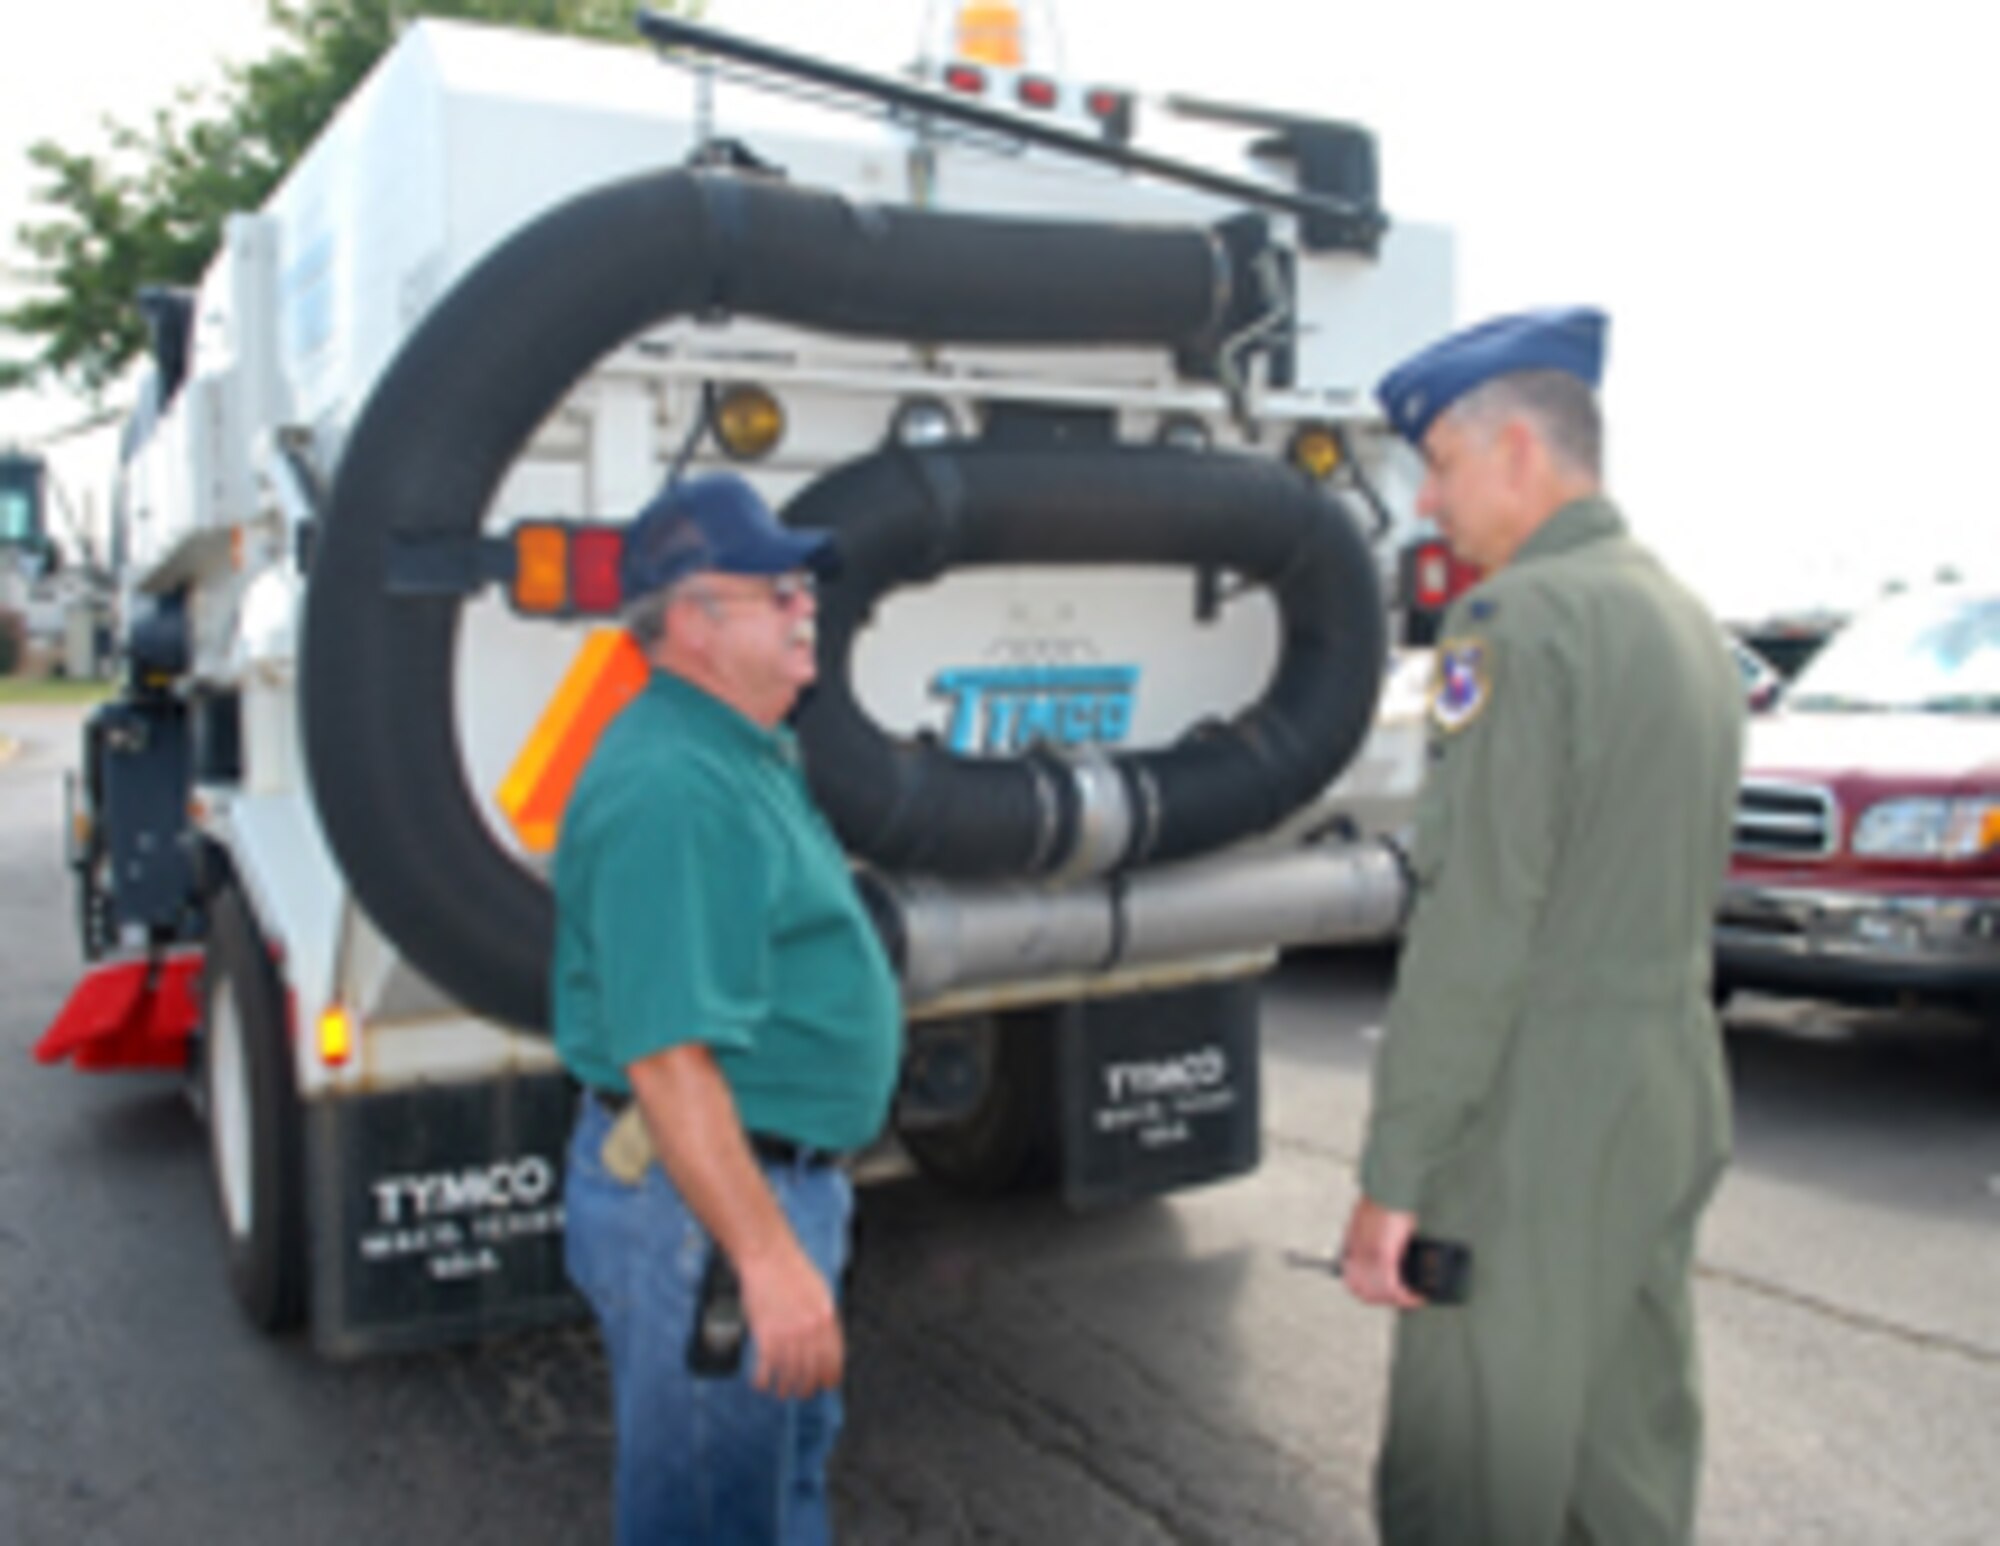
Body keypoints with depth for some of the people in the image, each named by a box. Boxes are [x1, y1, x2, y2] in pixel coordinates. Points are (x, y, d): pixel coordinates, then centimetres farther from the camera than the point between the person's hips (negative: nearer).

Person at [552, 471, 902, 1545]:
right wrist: (769, 1259, -30)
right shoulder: (671, 788, -25)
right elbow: (667, 1057, -30)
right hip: (703, 1207, -10)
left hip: (783, 1179, 10)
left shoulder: (747, 755, 11)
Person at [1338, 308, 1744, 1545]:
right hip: (1674, 1107, 9)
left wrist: (1395, 1175, -16)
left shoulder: (1521, 620, -16)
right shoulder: (1686, 619, 14)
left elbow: (1476, 930, -21)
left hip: (1540, 1129, -9)